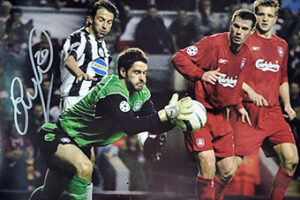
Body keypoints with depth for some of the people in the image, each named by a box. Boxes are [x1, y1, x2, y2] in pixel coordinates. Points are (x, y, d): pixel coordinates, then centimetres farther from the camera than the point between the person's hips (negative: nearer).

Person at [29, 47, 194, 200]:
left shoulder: (141, 93, -5)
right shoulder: (113, 90, -32)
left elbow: (154, 127, -4)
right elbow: (130, 126, -44)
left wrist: (174, 119, -24)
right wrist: (169, 113, -43)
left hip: (82, 143, 9)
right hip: (58, 137, -9)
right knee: (84, 167, -37)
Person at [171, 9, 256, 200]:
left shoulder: (246, 53, 7)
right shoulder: (214, 43, -16)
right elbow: (178, 58, -19)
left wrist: (239, 106, 18)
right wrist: (201, 74, -31)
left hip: (221, 115, 7)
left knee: (228, 171, 8)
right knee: (208, 166, -18)